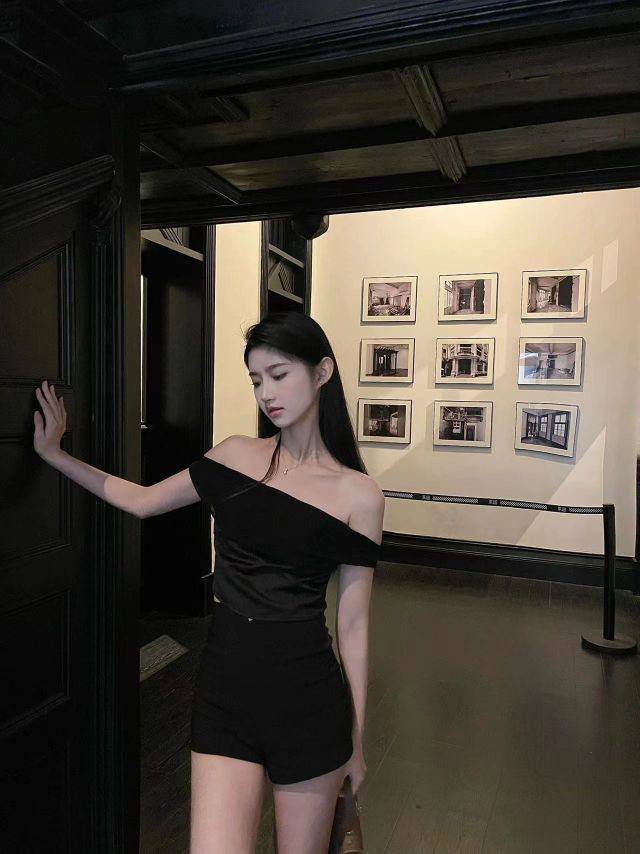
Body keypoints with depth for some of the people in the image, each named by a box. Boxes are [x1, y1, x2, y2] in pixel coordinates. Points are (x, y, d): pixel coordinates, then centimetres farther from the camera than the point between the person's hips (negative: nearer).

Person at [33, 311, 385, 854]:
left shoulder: (358, 495, -7)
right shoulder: (236, 456, 2)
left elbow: (353, 624, -3)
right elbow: (143, 501, 14)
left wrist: (356, 739, 4)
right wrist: (54, 453, 15)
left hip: (308, 692, -2)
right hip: (225, 685, 2)